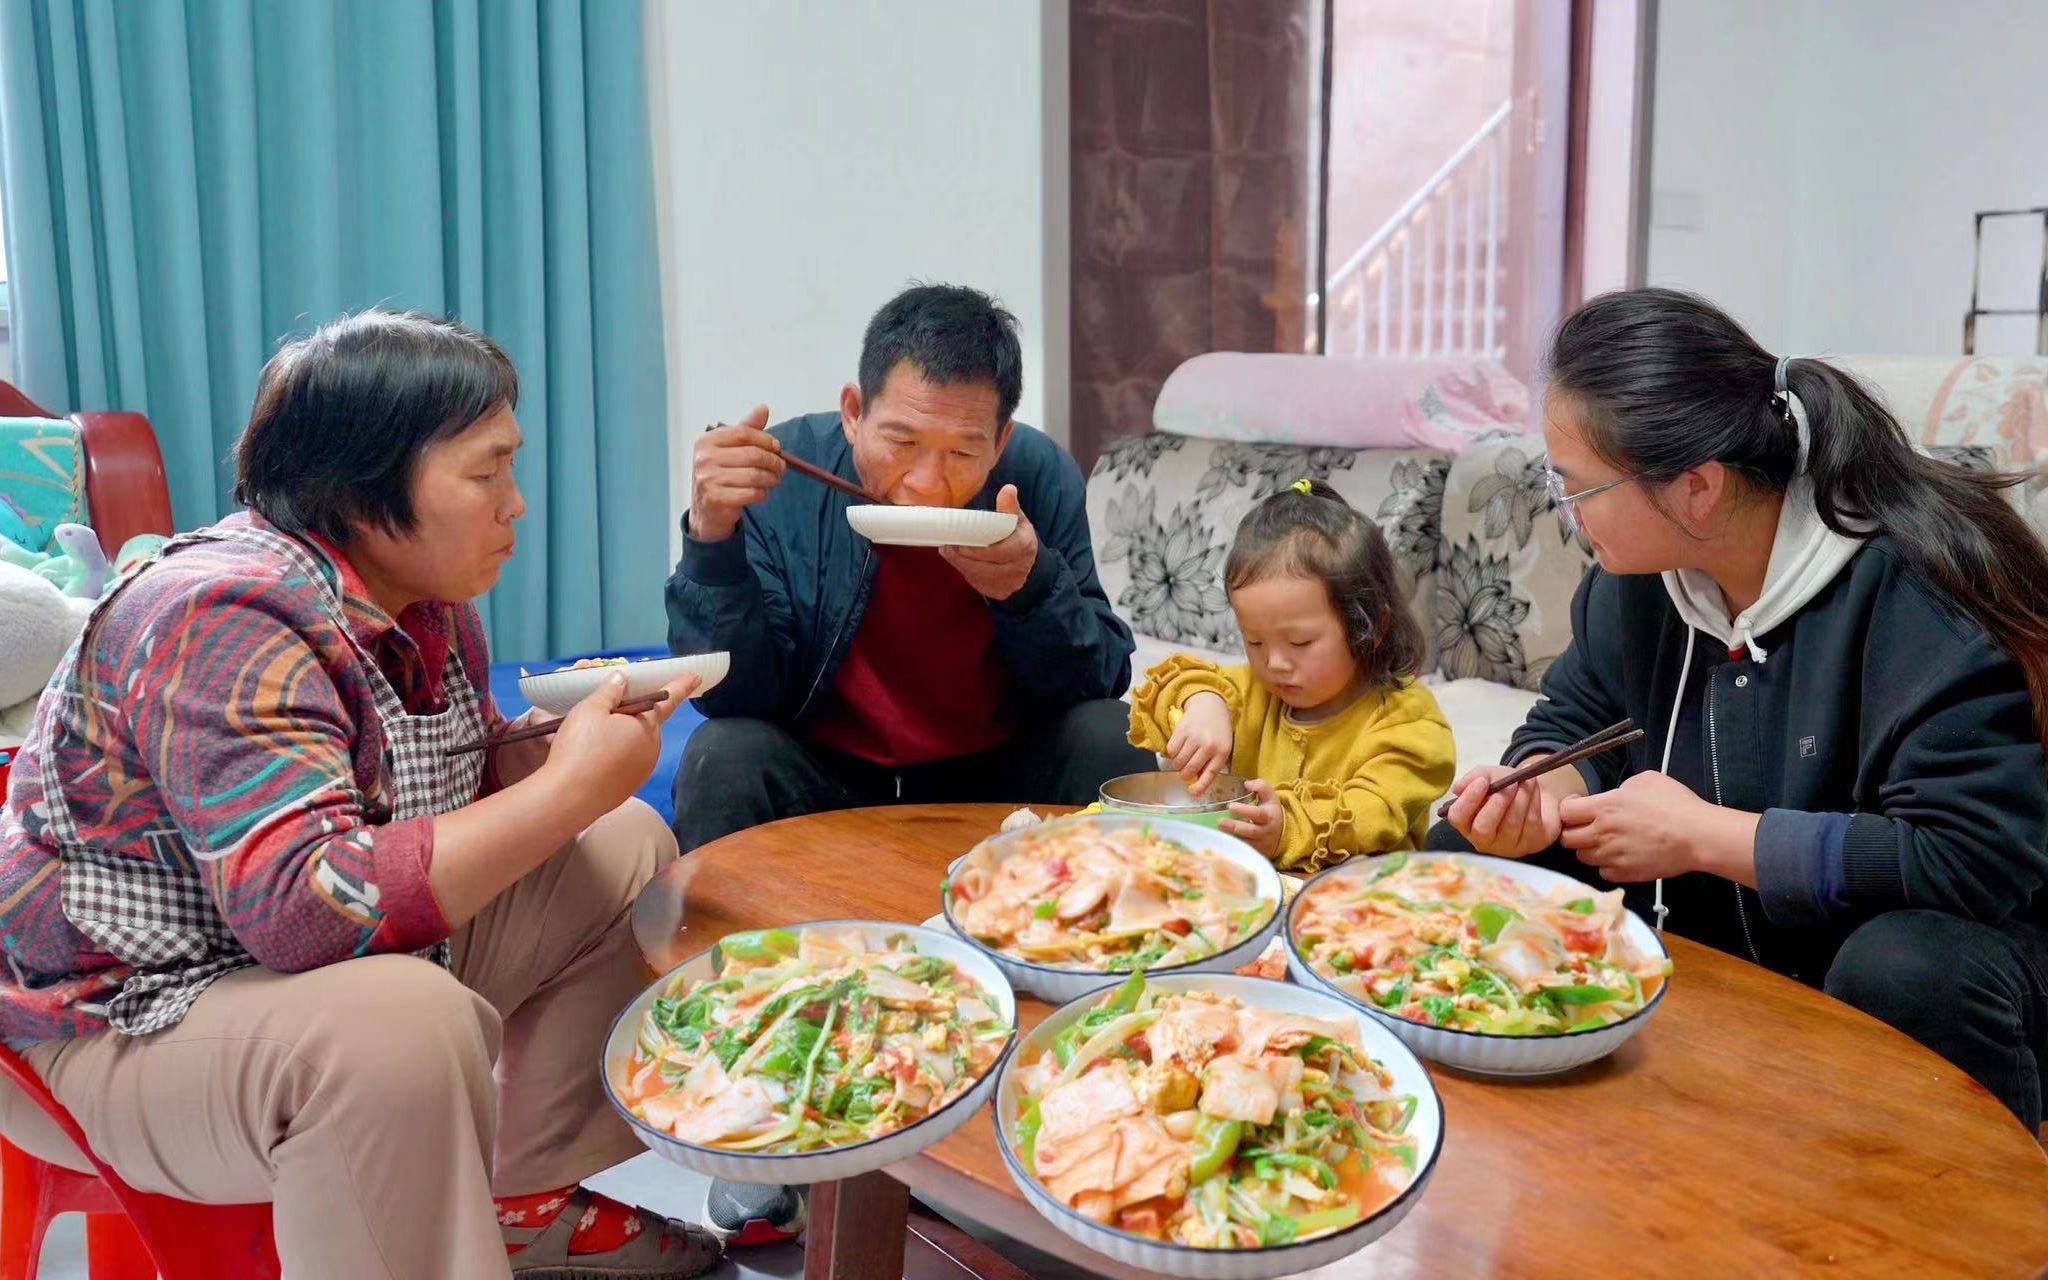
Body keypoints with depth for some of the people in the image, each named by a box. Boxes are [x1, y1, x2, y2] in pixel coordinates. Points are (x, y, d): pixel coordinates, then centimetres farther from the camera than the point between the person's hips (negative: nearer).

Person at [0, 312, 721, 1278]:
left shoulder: (424, 595, 0)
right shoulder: (229, 620, -27)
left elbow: (455, 776, 13)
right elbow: (308, 908, -38)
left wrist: (568, 740, -9)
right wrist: (571, 789, -32)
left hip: (353, 954, 10)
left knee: (627, 848, 8)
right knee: (404, 1024, -39)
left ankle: (533, 1201, 12)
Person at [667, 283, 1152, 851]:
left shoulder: (1042, 476, -13)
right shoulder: (777, 481, -18)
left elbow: (1100, 685, -10)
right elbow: (733, 697, -17)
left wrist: (1034, 585, -30)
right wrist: (712, 536, -32)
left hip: (995, 772, 2)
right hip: (823, 776, -1)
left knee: (1110, 737, -21)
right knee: (725, 757, -28)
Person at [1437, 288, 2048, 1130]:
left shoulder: (1913, 588, -28)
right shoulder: (1637, 573, -7)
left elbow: (1975, 858, -32)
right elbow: (1576, 720, 7)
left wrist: (1701, 834, -27)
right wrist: (1542, 792, -18)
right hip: (1719, 942, 6)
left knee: (1910, 970, -40)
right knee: (1458, 858, -5)